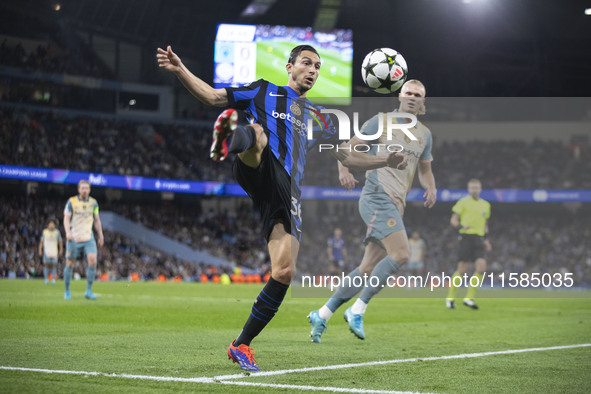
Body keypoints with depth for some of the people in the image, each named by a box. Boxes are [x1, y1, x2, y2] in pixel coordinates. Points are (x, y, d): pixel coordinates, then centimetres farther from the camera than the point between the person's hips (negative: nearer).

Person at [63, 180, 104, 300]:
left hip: (88, 238, 2)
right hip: (74, 238, -2)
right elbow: (66, 218, -9)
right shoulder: (71, 201, -2)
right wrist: (68, 232, -24)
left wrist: (101, 236, 14)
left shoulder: (93, 203, 8)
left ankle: (89, 291, -7)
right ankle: (67, 291, 16)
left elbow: (97, 220, 16)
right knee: (70, 264, 1)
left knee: (92, 261, -14)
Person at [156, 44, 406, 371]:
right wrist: (179, 70, -3)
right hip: (258, 171, -4)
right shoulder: (264, 92, 18)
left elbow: (345, 156, 32)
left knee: (284, 273, -8)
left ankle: (241, 344, 3)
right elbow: (212, 96, 11)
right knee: (257, 131, -38)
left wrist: (386, 161, 19)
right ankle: (233, 138, -78)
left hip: (287, 191, 4)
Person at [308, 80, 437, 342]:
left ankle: (322, 315, 10)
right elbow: (349, 147, 5)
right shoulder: (381, 121, 3)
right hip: (378, 196, -7)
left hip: (395, 206, 7)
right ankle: (357, 310, -18)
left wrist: (431, 188, 7)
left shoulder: (424, 134, 20)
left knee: (367, 269, 3)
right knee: (401, 254, -23)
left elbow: (425, 170, 29)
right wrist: (344, 170, -15)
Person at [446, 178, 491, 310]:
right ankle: (450, 297, 6)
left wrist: (486, 239, 20)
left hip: (479, 239, 5)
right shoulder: (463, 202, 3)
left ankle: (469, 298, -5)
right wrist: (461, 226, -20)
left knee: (481, 267, -13)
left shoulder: (486, 205, 18)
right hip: (466, 237, -5)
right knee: (462, 269, -9)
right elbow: (453, 219, 0)